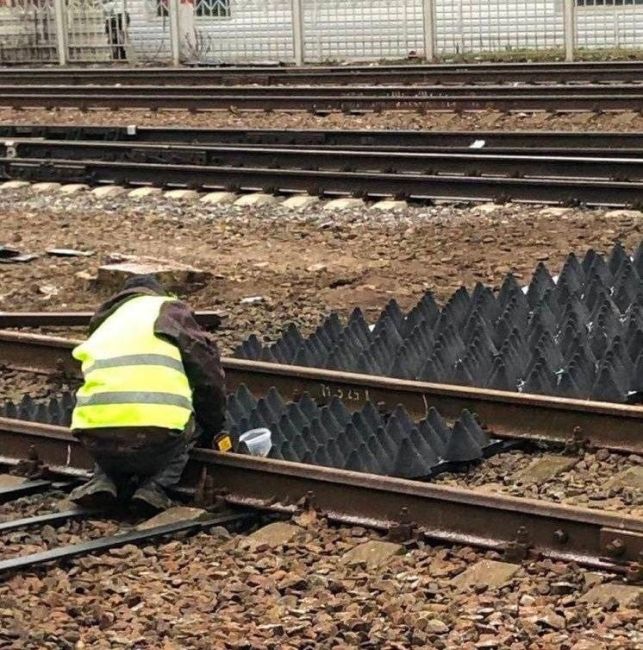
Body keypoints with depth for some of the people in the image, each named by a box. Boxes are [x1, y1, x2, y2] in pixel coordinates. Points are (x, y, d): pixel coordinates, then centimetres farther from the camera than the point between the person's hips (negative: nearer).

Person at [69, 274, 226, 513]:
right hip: (157, 436, -4)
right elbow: (207, 370, 11)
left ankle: (106, 480, 10)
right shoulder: (167, 307, 18)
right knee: (190, 426, 29)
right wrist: (212, 430, 26)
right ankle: (155, 486, 5)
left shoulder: (103, 326, 33)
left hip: (97, 442, 4)